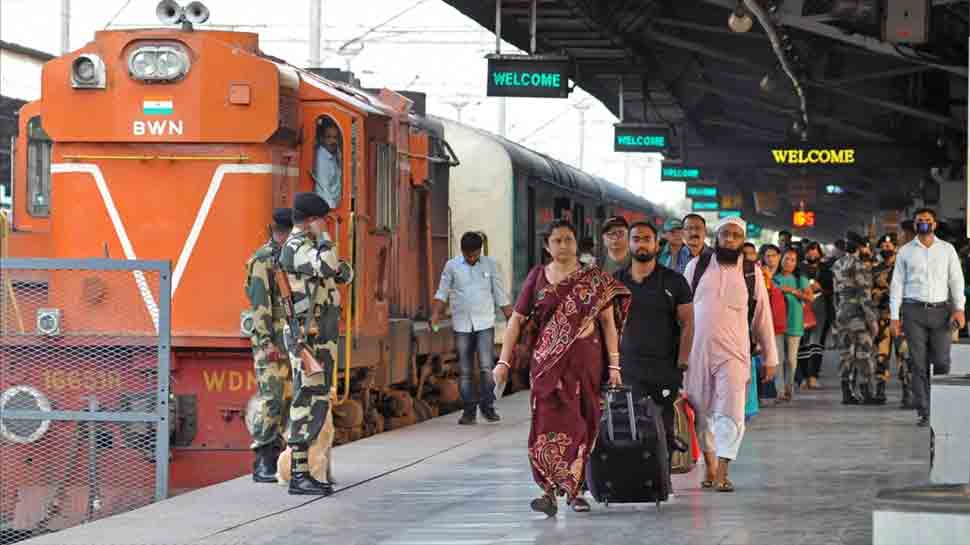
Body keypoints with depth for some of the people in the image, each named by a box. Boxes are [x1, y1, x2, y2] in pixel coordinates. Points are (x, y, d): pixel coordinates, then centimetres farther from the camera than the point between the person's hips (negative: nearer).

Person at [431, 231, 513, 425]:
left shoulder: (490, 265, 3)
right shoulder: (451, 266, 3)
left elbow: (500, 295, 6)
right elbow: (442, 292, 6)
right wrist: (436, 314, -9)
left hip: (485, 324, -1)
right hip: (461, 325, 1)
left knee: (486, 367, -13)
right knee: (465, 371, 3)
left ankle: (487, 406, -2)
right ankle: (469, 411, 9)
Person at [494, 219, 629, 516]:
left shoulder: (594, 279, 3)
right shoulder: (537, 277, 6)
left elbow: (608, 322, 1)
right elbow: (517, 319, 6)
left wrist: (614, 365, -6)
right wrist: (504, 360, -1)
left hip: (585, 361, 0)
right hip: (548, 361, 0)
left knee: (581, 424, 3)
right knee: (548, 421, -10)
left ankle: (574, 488, 15)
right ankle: (549, 490, -11)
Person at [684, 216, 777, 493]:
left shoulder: (751, 272, 5)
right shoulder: (697, 266, 6)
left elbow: (762, 316, 9)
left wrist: (770, 357, 9)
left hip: (733, 353, -1)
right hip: (697, 350, 1)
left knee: (731, 413, -12)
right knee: (703, 413, 8)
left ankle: (722, 473, -12)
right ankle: (710, 466, 23)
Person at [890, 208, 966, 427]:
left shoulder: (947, 249, 10)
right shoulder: (905, 251, 9)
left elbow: (956, 280, 6)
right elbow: (897, 284, 9)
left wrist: (959, 308, -6)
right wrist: (894, 316, 2)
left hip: (941, 310, 0)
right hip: (914, 311, 0)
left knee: (942, 362, -6)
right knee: (919, 364, -2)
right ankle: (924, 413, 0)